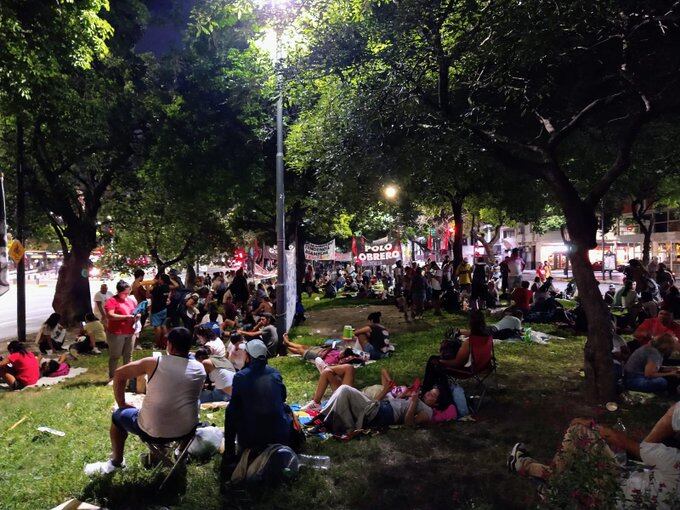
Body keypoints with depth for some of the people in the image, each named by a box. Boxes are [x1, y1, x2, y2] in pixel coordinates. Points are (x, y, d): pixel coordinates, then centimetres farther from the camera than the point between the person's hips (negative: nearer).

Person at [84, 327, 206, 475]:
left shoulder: (154, 363, -10)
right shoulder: (200, 369, -5)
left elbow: (119, 374, 0)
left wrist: (121, 404, 11)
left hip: (153, 431, -2)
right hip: (187, 430, 3)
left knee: (118, 416, 26)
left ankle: (116, 462, 43)